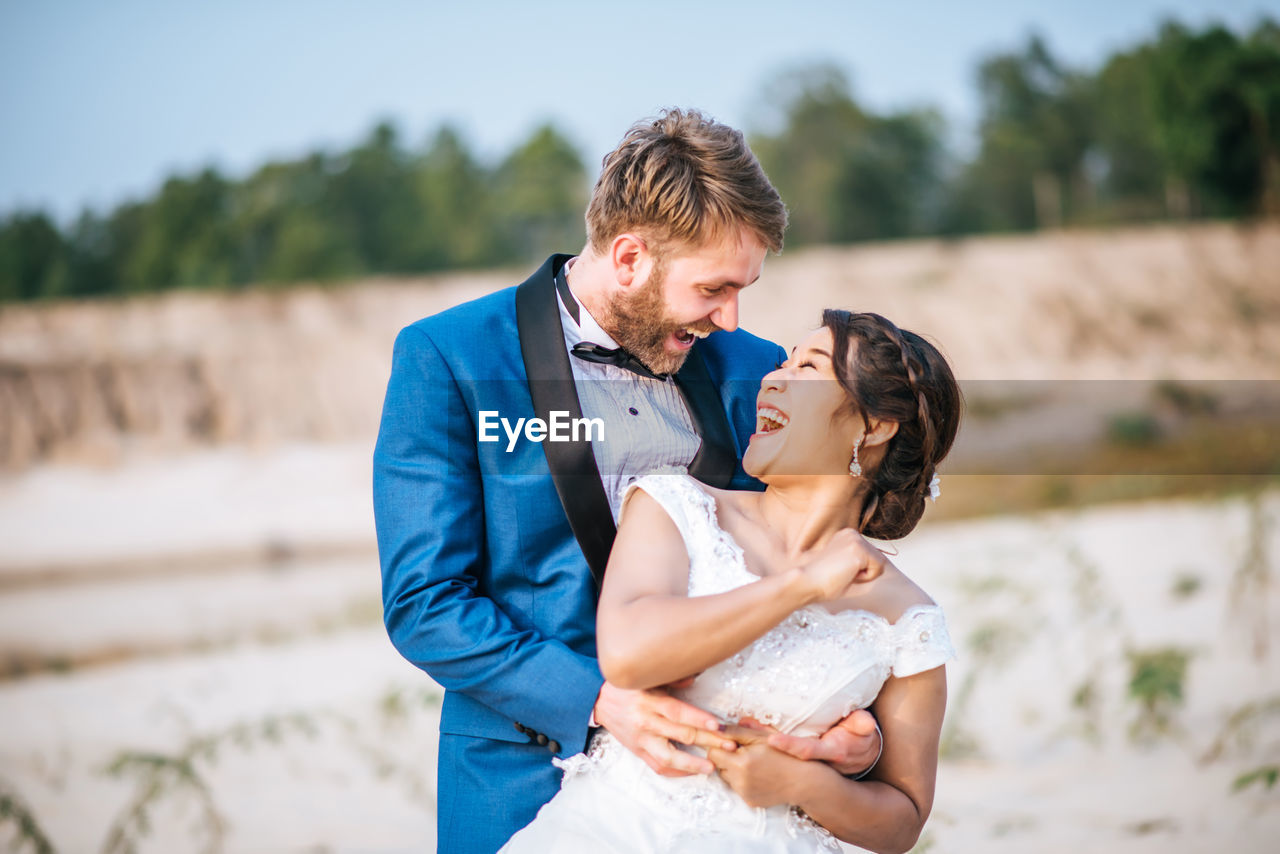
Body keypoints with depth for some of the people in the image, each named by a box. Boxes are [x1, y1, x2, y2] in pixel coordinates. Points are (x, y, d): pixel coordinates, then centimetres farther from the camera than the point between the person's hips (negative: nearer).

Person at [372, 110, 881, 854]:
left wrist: (853, 721, -10)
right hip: (528, 793, -3)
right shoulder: (448, 359, -7)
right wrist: (597, 697, -23)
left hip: (718, 791, 3)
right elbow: (424, 603, -11)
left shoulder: (754, 374, 5)